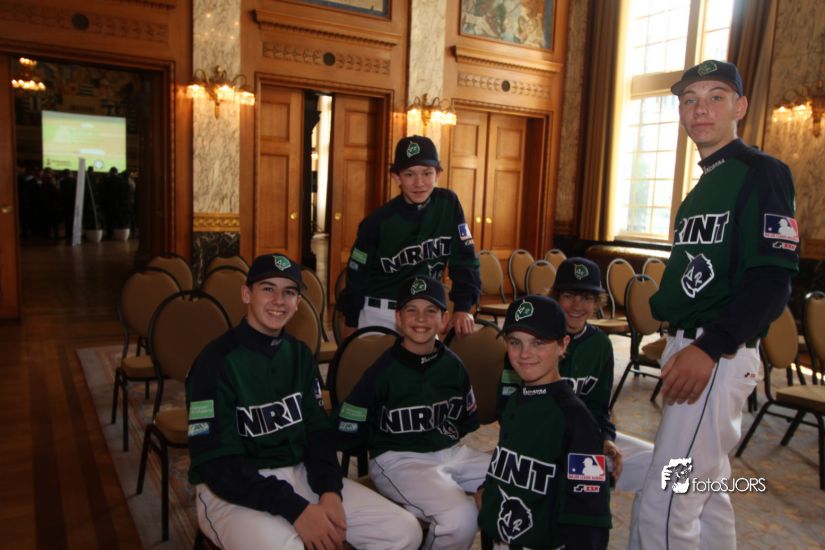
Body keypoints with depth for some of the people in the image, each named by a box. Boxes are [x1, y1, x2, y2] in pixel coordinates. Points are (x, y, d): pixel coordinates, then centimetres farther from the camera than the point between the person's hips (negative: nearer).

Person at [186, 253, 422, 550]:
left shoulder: (300, 354, 7)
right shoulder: (217, 360, -13)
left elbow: (318, 430, 9)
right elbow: (217, 464, -18)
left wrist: (330, 490, -10)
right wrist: (296, 509, -23)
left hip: (299, 474, 6)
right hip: (230, 488, -5)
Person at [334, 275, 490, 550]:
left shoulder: (453, 365, 6)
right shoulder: (382, 371, -9)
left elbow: (468, 422, 19)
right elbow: (347, 436, -8)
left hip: (452, 453, 6)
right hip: (398, 460, -6)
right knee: (461, 517, -30)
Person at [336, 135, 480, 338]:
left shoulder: (448, 204, -7)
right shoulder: (379, 221, -13)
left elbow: (464, 258, -5)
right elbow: (357, 275, -4)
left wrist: (463, 307, -14)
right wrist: (351, 323, 0)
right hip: (377, 314, -2)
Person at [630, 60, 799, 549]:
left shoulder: (762, 173, -8)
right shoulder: (703, 185, 19)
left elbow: (774, 279, -18)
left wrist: (710, 348, -25)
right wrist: (675, 337, 14)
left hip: (721, 357, -9)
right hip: (687, 347, 9)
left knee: (662, 508, -9)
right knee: (707, 490, 20)